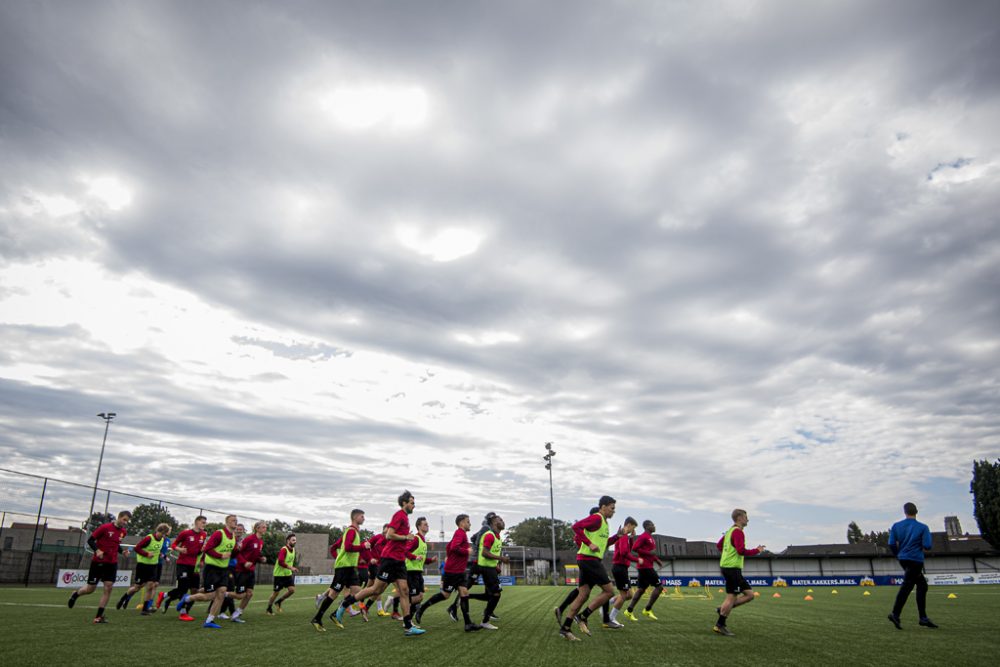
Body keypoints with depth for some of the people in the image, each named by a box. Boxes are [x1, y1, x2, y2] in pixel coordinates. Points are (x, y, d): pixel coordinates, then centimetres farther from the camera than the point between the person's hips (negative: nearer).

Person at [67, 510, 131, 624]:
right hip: (98, 562, -4)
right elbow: (90, 540, -9)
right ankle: (75, 594, 40)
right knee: (90, 589, 5)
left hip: (112, 563, 4)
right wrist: (97, 550, -25)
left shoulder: (123, 532, 5)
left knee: (108, 588, -6)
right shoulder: (105, 527, -13)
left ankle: (99, 616, 2)